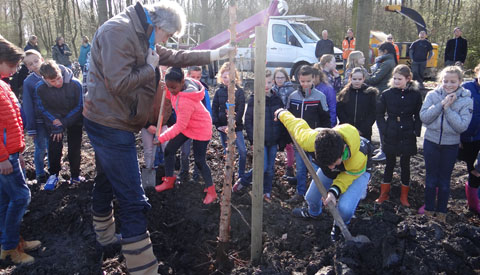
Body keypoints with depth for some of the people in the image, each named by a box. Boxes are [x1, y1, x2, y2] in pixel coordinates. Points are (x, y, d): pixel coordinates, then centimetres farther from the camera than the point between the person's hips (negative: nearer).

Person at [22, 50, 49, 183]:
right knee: (40, 149, 6)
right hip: (38, 121, -3)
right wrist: (30, 128, -7)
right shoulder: (28, 82, -10)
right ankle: (40, 174, 25)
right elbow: (28, 107, -7)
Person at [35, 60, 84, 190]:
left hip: (74, 119, -1)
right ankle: (53, 175, 15)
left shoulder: (75, 84, -25)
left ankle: (75, 176, 18)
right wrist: (55, 123, -16)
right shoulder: (40, 88, -20)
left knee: (75, 148, 0)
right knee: (54, 146, -6)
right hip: (54, 119, 1)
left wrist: (64, 123, -15)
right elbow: (43, 108, -5)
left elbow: (79, 106, -14)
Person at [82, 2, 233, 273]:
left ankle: (106, 238, 48)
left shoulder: (141, 36, 12)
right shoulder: (118, 31, -19)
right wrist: (150, 68, -12)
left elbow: (175, 57, 16)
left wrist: (216, 54, 14)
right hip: (111, 125, -11)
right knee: (134, 201, -9)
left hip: (111, 124, 11)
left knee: (107, 182, 26)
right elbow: (119, 83, -28)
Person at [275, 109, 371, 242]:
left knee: (345, 208, -25)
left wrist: (335, 190, -40)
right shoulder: (314, 139, -42)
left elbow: (349, 175, -23)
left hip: (356, 172, -3)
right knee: (311, 197, 14)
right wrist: (281, 113, -3)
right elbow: (299, 127, -21)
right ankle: (313, 213, 55)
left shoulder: (359, 157, -45)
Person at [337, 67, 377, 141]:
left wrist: (361, 130, -9)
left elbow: (372, 114, -1)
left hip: (364, 133, -1)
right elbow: (339, 112, 1)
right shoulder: (344, 94, 5)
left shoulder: (370, 93, 3)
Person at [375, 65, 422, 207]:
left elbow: (418, 115, 2)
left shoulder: (415, 94, -4)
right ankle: (384, 194, 23)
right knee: (390, 164, 11)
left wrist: (416, 131, -6)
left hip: (408, 136, 0)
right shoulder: (387, 94, -3)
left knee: (405, 165, 10)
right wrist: (384, 129, -5)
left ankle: (404, 196, 24)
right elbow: (379, 114, 3)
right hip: (391, 136, 0)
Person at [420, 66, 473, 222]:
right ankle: (429, 207, 29)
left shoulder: (466, 100, -7)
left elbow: (462, 126, -15)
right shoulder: (433, 95, -5)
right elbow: (423, 117, -13)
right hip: (431, 142, 1)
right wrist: (441, 104, -20)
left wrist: (448, 108, -20)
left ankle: (442, 210, 29)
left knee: (445, 180, 12)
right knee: (431, 177, 13)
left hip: (451, 145, -1)